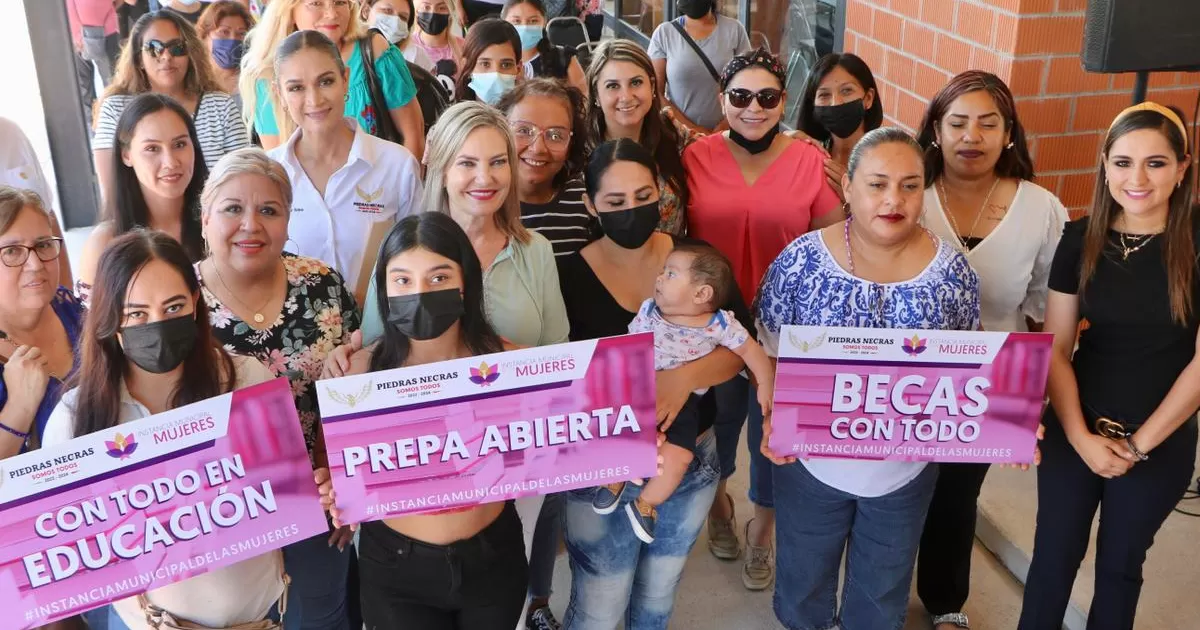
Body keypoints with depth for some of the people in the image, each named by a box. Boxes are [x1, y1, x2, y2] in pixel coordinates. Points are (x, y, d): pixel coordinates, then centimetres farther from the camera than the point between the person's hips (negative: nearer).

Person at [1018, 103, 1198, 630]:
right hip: (1076, 431, 2)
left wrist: (1140, 443, -10)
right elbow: (1055, 349, -3)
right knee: (1055, 553, 13)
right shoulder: (1081, 238, -6)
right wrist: (1081, 436, -11)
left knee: (1121, 562, 17)